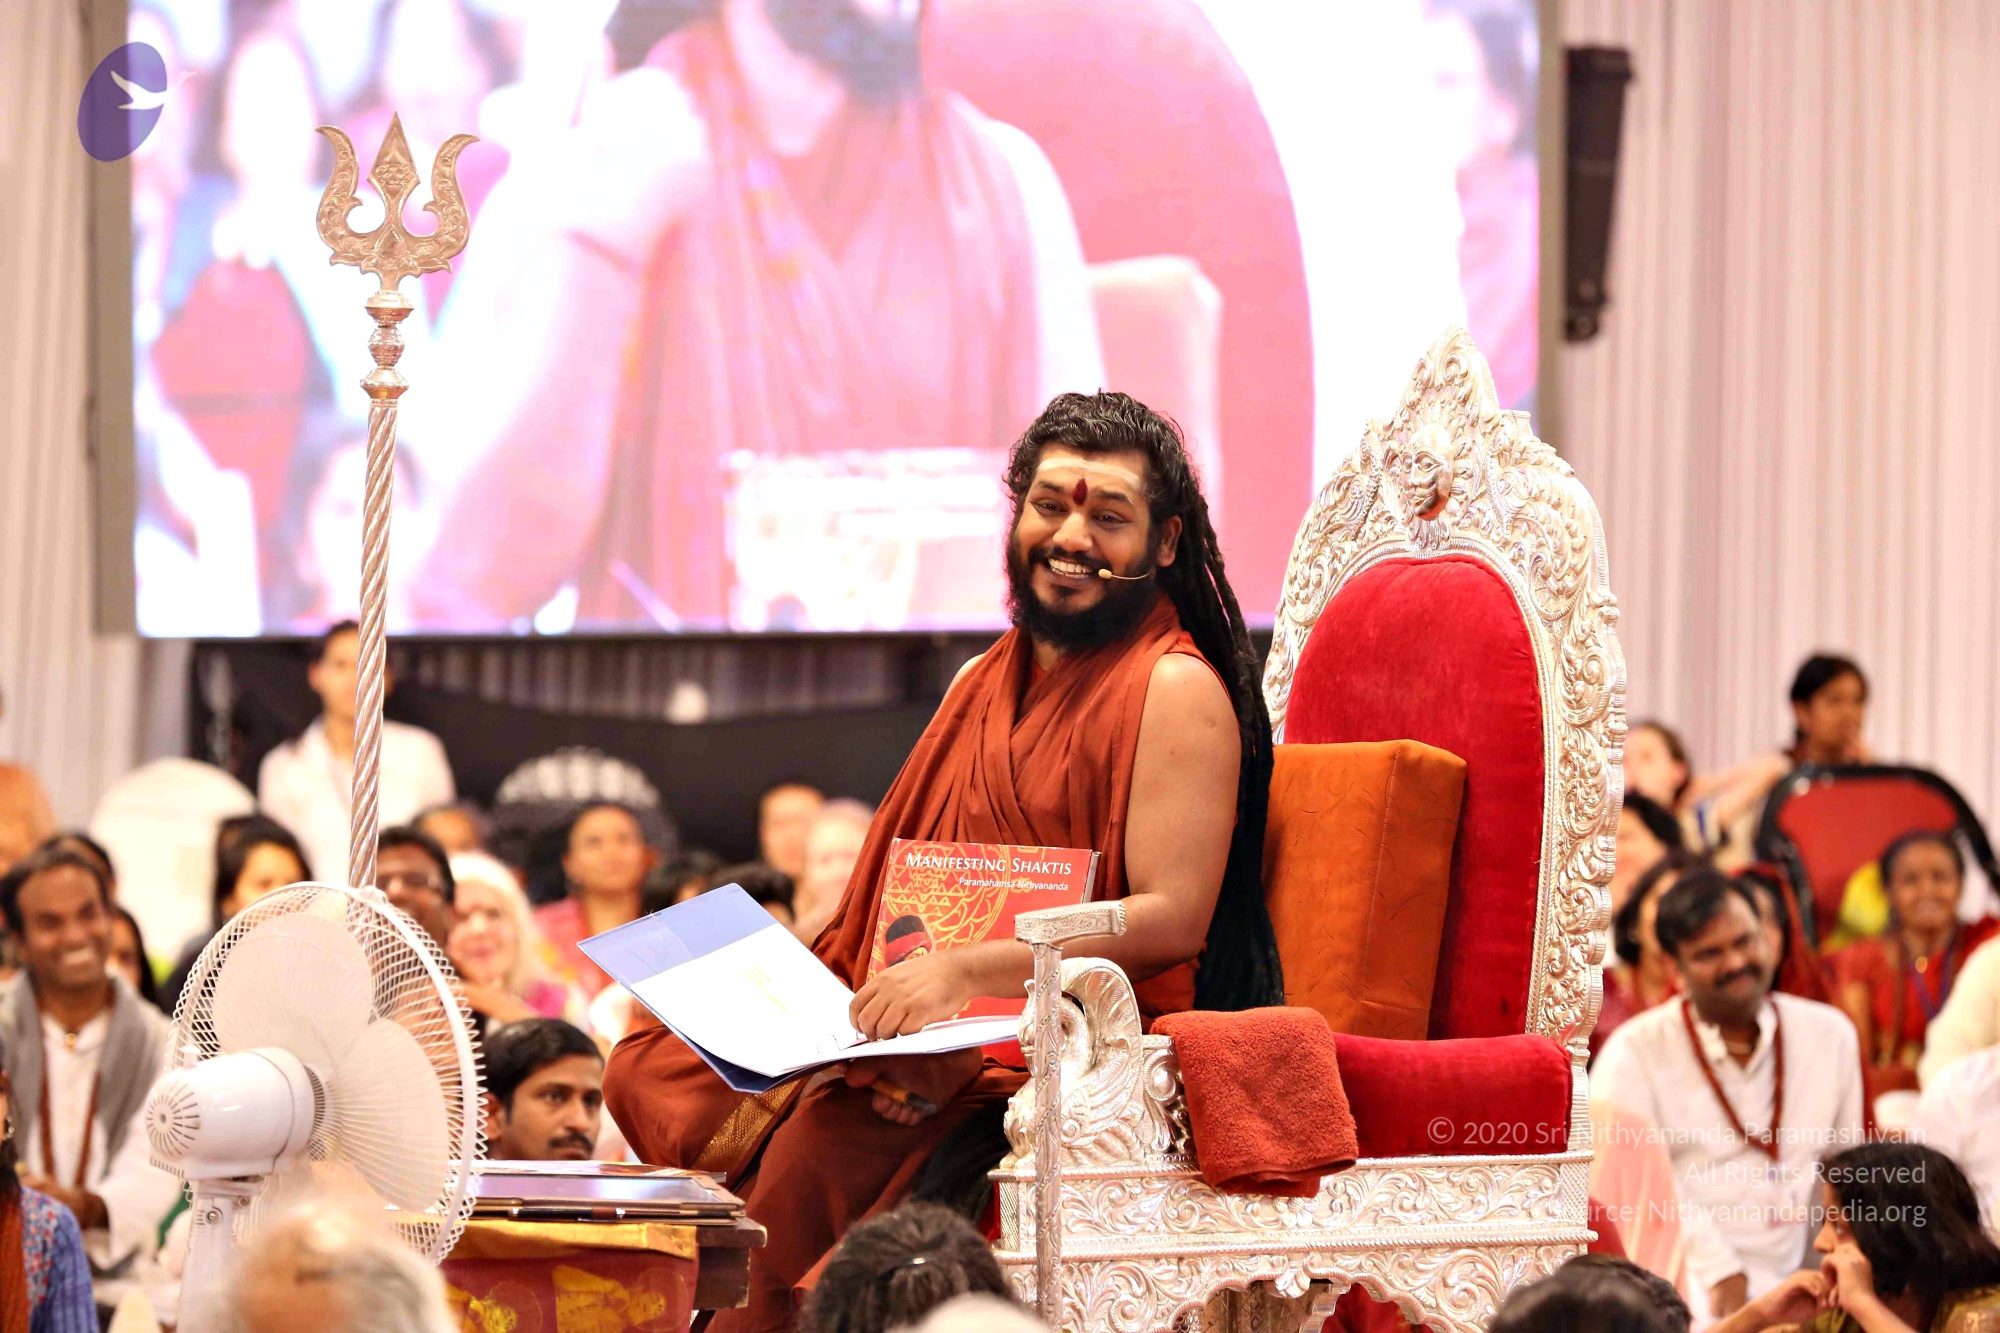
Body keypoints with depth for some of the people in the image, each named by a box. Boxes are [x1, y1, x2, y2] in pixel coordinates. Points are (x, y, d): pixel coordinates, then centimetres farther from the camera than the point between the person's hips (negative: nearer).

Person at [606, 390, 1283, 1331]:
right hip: (939, 1036, 8)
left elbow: (1172, 919, -15)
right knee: (649, 1068, -7)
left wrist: (964, 971, -20)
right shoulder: (984, 682, 20)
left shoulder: (1176, 690, -4)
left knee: (831, 1135, -33)